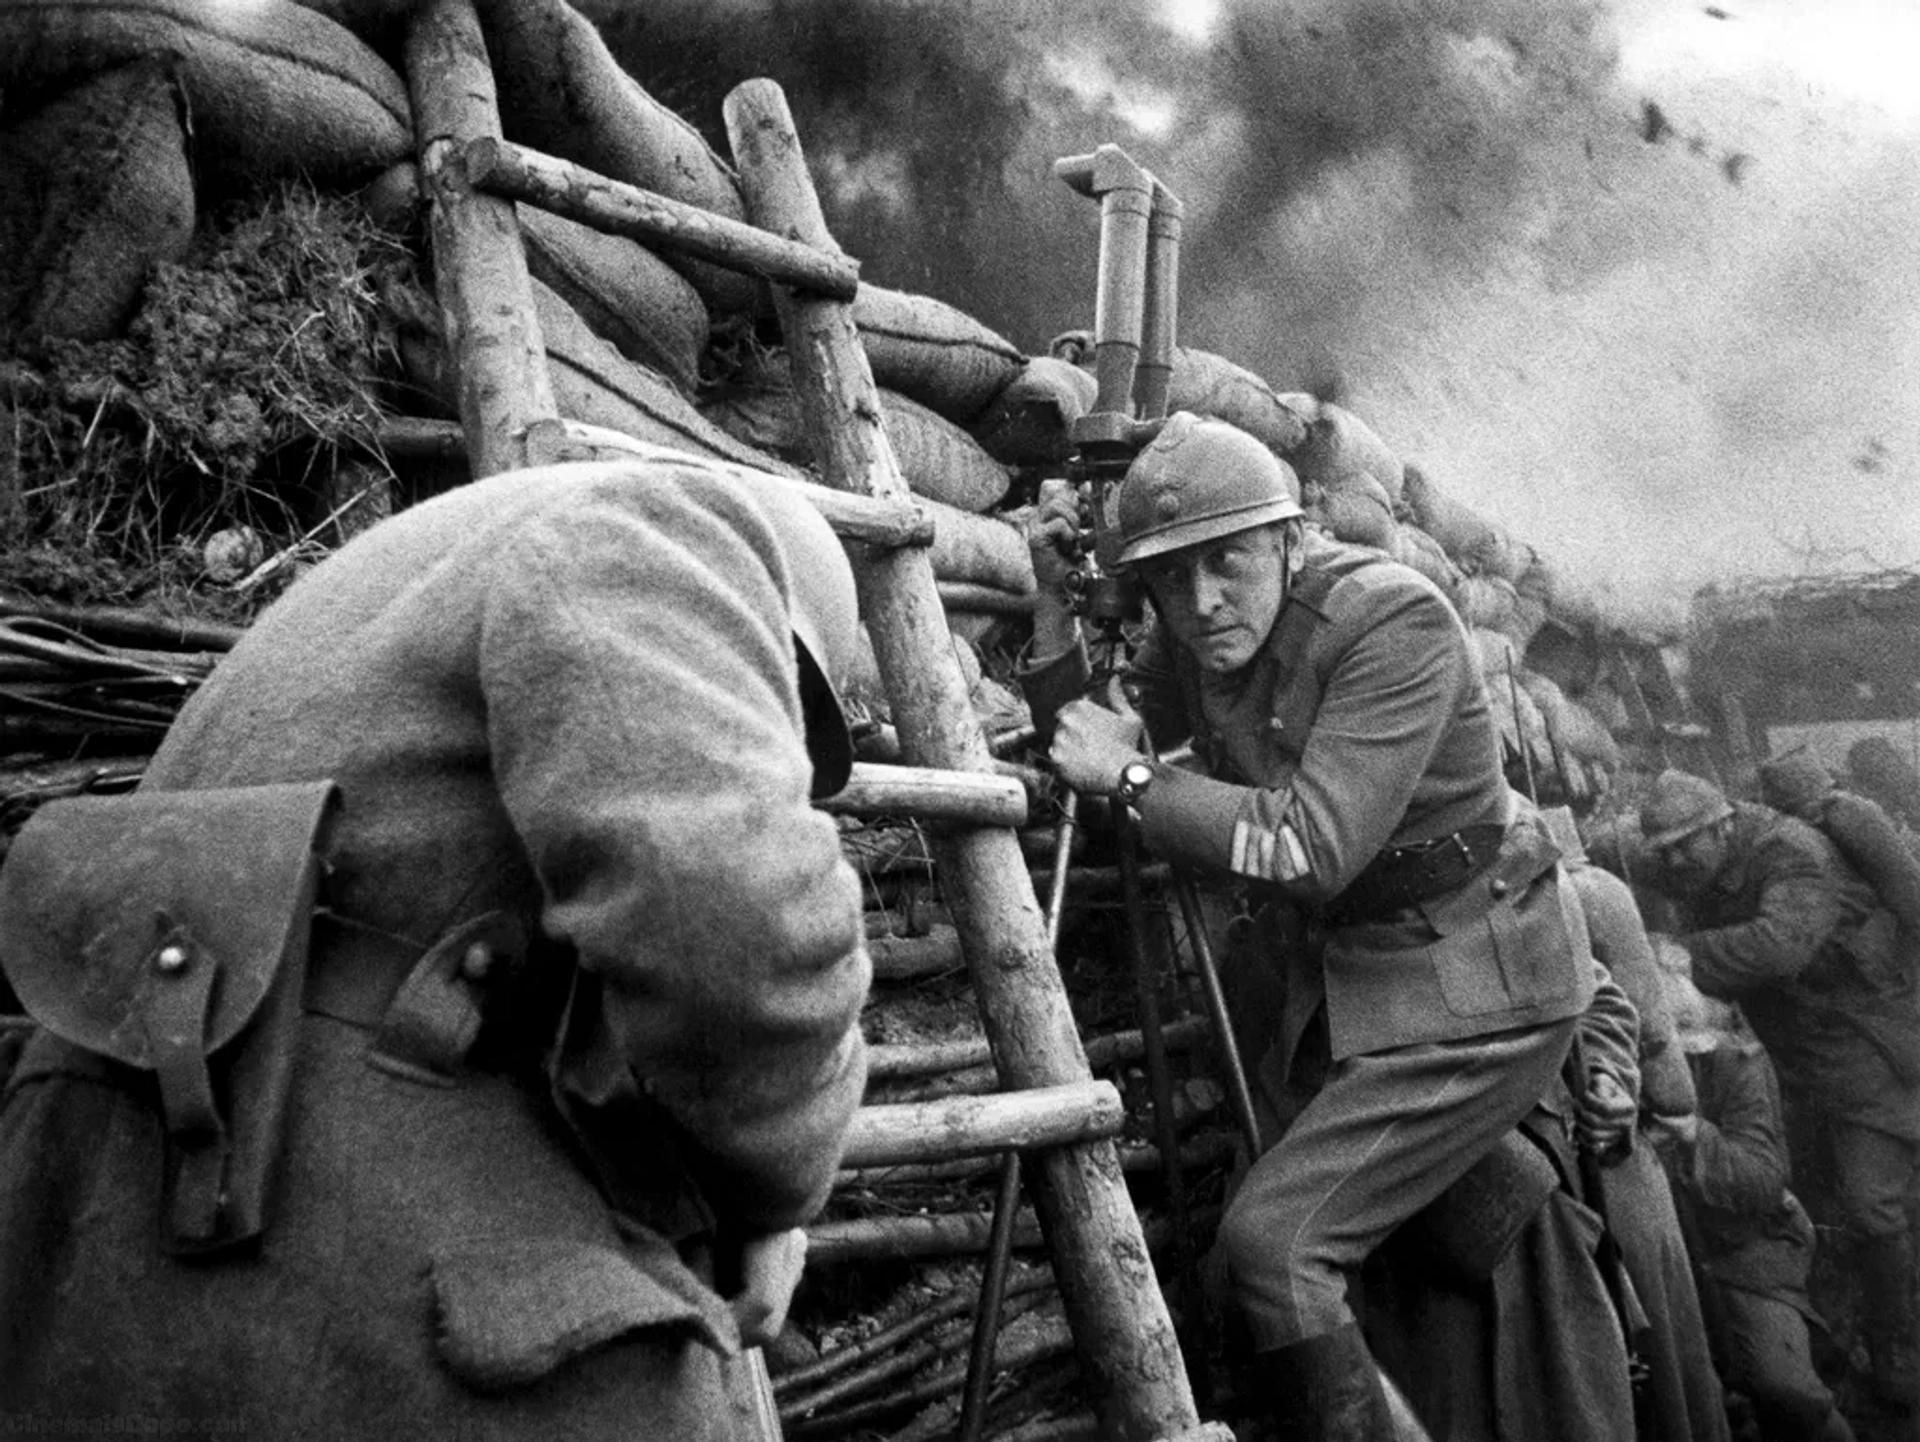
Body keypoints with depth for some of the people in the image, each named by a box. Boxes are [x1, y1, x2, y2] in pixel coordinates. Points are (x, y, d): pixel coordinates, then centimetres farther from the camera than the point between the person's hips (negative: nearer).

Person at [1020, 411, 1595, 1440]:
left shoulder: (1394, 619, -23)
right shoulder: (1191, 634, -1)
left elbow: (1314, 847, -30)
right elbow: (1082, 750, 4)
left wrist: (1132, 778, -21)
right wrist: (1052, 601, -8)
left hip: (1471, 992, -8)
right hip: (1342, 985, 8)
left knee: (1272, 1240, -20)